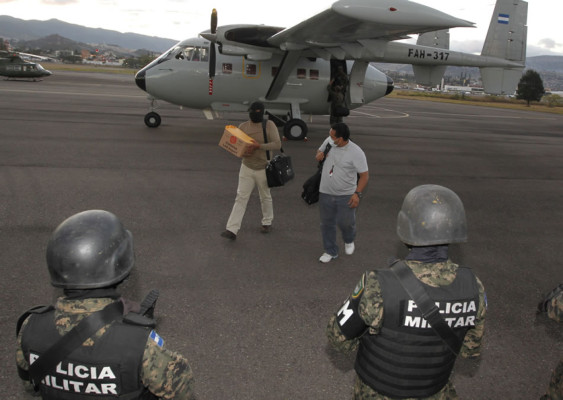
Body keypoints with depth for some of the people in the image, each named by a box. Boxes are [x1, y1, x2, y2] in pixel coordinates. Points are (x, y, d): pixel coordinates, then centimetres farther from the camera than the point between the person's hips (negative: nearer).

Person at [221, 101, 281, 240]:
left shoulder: (269, 125, -9)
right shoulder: (243, 126, 1)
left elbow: (277, 145, -17)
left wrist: (259, 146, -28)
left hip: (263, 169, -2)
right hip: (246, 168, 2)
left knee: (265, 197, 14)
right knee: (241, 197, -3)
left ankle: (267, 222, 38)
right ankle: (232, 230, -7)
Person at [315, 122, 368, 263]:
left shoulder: (356, 153, -18)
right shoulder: (329, 141, -3)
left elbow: (365, 175, -13)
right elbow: (320, 150, 18)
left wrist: (357, 193, -21)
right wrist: (319, 155, -7)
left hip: (346, 195, -4)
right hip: (325, 193, 4)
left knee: (345, 222, 3)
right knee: (327, 223, 12)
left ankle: (349, 241, 39)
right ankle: (330, 251, 30)